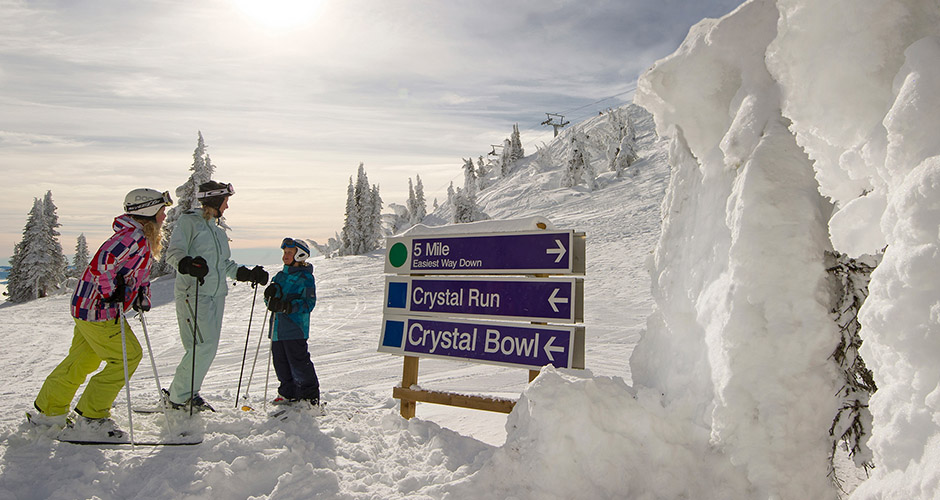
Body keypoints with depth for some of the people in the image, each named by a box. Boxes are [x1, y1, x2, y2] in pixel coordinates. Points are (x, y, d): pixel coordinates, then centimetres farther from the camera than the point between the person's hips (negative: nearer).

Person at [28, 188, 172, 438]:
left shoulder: (144, 240, 13)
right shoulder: (132, 237, -20)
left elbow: (139, 273, 24)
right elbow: (102, 262, -31)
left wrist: (142, 295, 9)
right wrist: (111, 292, -24)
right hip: (98, 308, -10)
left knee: (82, 359, 19)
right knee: (128, 356, -6)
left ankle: (49, 410, 32)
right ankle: (91, 416, 2)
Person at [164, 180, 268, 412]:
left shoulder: (217, 229, 21)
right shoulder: (188, 221, -2)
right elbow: (174, 252, -14)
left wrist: (249, 274, 15)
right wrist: (188, 264, -34)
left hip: (217, 293, 8)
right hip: (193, 292, -8)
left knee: (210, 346, 6)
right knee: (205, 344, -14)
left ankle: (186, 392, 18)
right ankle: (178, 395, 0)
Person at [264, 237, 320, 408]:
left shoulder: (306, 277, -6)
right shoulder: (280, 276, 17)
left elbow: (309, 303, -13)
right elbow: (270, 301, 18)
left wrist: (290, 306, -26)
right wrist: (271, 294, -6)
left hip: (295, 328, -7)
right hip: (277, 328, 8)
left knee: (299, 363, -7)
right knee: (280, 362, 11)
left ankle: (310, 395, 6)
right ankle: (289, 394, 25)